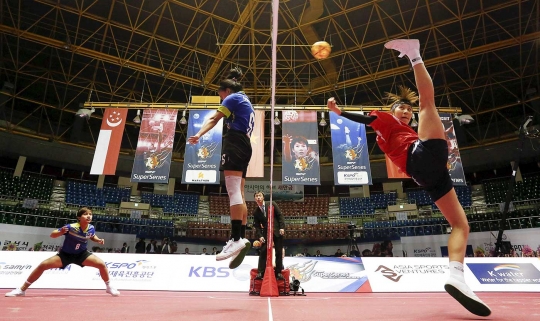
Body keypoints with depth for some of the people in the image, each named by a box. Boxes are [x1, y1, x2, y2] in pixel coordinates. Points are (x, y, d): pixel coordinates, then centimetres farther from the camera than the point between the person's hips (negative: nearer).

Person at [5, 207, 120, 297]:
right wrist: (60, 232, -40)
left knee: (102, 264, -14)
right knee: (42, 265, -14)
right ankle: (22, 290, 8)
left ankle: (109, 287, 6)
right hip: (65, 254, -1)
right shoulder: (71, 227, -29)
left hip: (82, 254, 2)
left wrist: (99, 240, -12)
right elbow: (52, 235, -18)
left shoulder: (91, 228, -17)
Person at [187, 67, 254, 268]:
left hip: (235, 144, -9)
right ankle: (241, 239, 0)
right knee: (239, 195, 3)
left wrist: (199, 135, -15)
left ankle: (237, 239, -27)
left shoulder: (233, 98, 4)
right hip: (245, 146, 9)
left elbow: (214, 119, -8)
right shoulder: (246, 102, 30)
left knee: (233, 192, -19)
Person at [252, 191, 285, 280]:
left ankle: (278, 272, 10)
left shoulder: (272, 204, -1)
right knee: (262, 253, -4)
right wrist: (260, 236, -10)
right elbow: (257, 226, 4)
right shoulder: (255, 212, 4)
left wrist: (282, 227, -11)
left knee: (279, 253, 2)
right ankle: (260, 272, 3)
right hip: (266, 233, 1)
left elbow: (280, 215, -2)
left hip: (277, 231, -1)